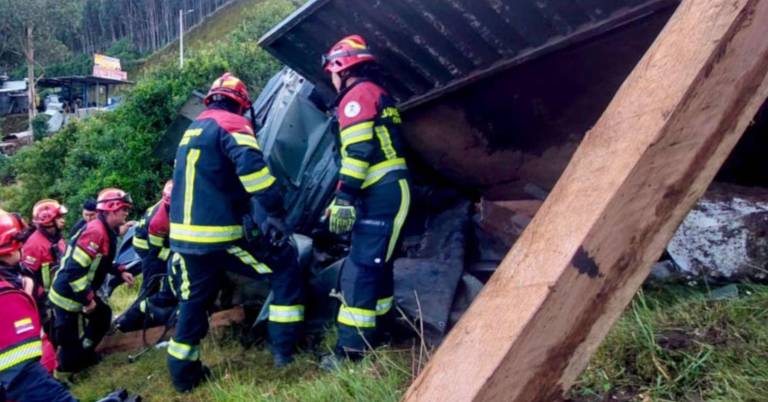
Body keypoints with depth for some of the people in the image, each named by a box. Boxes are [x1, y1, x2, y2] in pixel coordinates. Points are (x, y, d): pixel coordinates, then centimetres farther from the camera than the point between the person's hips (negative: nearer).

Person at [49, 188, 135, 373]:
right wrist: (88, 299, -24)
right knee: (70, 342, -2)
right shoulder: (96, 232, -26)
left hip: (81, 292, 10)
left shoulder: (107, 231, 6)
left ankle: (84, 353, 35)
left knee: (103, 316, 21)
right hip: (68, 295, -10)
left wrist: (120, 272, 9)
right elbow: (74, 269, -30)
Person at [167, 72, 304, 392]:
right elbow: (250, 165, -25)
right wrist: (274, 211, -21)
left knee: (194, 301, 20)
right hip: (219, 235, -8)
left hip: (185, 235, 8)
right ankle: (285, 348, 4)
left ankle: (183, 372, 29)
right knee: (285, 265, 4)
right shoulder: (231, 124, -6)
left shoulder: (191, 131, 21)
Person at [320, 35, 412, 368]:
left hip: (379, 195, -10)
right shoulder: (378, 94, 24)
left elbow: (357, 152, -19)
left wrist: (344, 197, -22)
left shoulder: (357, 95, -7)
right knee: (376, 264, 17)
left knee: (360, 270, -11)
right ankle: (377, 332, 27)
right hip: (391, 191, 10)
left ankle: (352, 348, -9)